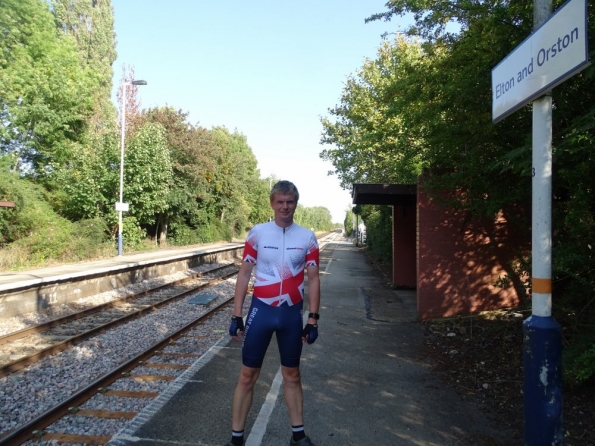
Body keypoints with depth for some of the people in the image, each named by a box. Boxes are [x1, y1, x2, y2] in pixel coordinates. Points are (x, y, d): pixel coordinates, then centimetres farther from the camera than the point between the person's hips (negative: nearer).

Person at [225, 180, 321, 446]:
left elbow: (313, 279, 2)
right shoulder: (257, 233, -4)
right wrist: (236, 316, -3)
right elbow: (244, 275, 0)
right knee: (248, 375, 7)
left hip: (292, 314, 1)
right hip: (261, 311, -1)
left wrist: (313, 319, -1)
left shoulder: (307, 238, -2)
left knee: (292, 375, 16)